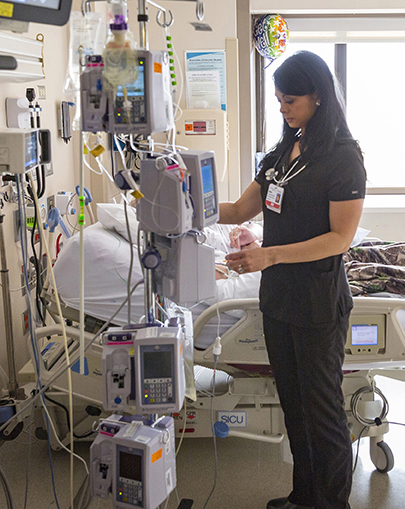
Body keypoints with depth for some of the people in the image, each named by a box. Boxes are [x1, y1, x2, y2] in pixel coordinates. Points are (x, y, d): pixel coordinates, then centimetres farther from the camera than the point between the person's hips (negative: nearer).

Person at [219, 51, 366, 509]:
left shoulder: (343, 158, -11)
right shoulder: (283, 153, 12)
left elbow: (340, 237, -17)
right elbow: (241, 209, 15)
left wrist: (269, 255, -26)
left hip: (319, 303, -7)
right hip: (278, 297, 7)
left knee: (322, 409, 5)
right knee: (293, 403, 17)